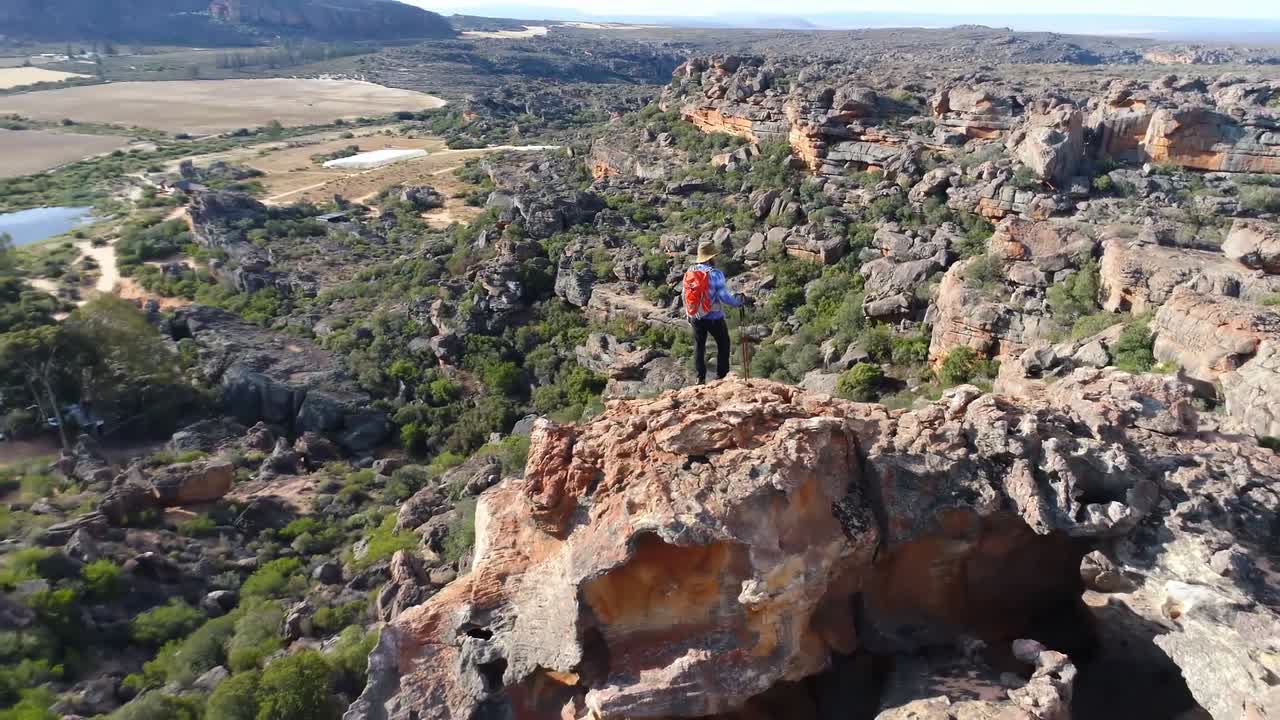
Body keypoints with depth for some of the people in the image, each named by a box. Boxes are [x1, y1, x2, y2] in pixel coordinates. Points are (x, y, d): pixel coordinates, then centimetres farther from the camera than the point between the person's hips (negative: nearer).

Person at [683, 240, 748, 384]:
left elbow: (685, 296, 8)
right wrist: (741, 301, -4)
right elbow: (725, 297, -20)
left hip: (695, 317, 5)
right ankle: (721, 376, 17)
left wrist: (688, 314, 21)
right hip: (714, 317, -4)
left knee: (699, 345, 18)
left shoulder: (689, 272, -1)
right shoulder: (715, 274, -19)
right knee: (723, 344, 15)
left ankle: (700, 377, 18)